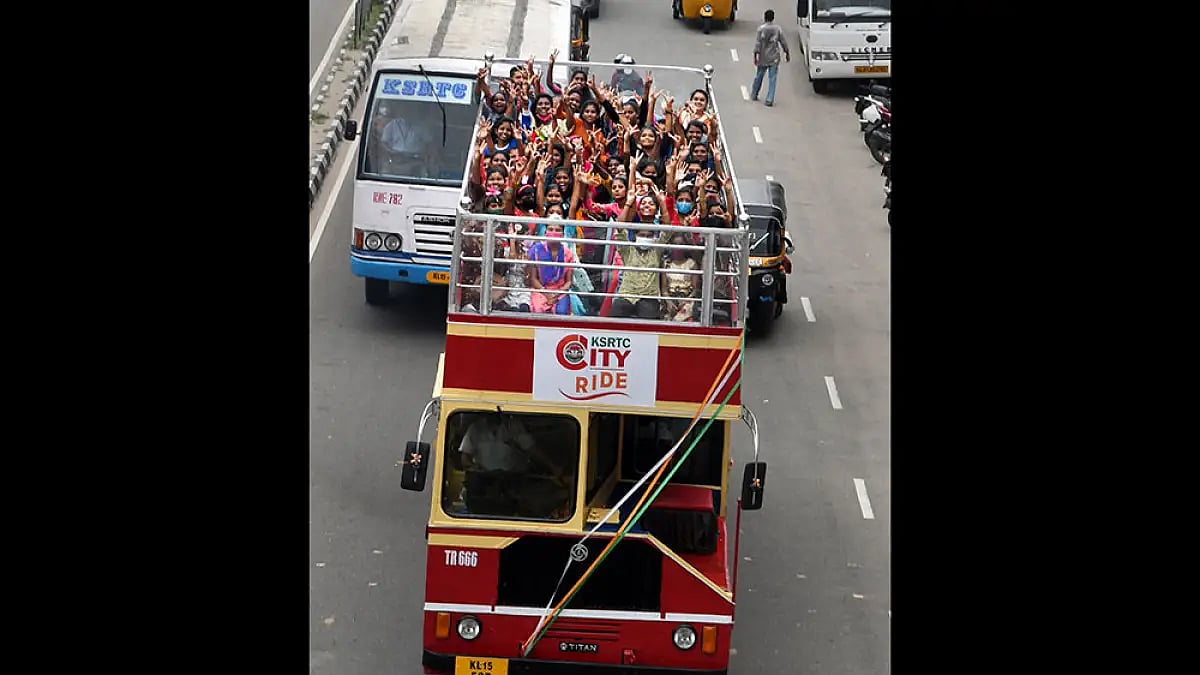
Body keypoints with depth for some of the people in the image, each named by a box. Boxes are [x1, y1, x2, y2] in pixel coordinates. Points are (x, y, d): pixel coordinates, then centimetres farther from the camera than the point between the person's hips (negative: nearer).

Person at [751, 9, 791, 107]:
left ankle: (754, 95, 30)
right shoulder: (778, 29, -3)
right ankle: (770, 100, -3)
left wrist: (755, 56, -8)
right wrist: (787, 54, 14)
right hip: (774, 59, 0)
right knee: (772, 79, 2)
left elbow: (757, 43, -11)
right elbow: (784, 42, 1)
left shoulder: (761, 29, -7)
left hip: (762, 58, 0)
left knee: (758, 77, 17)